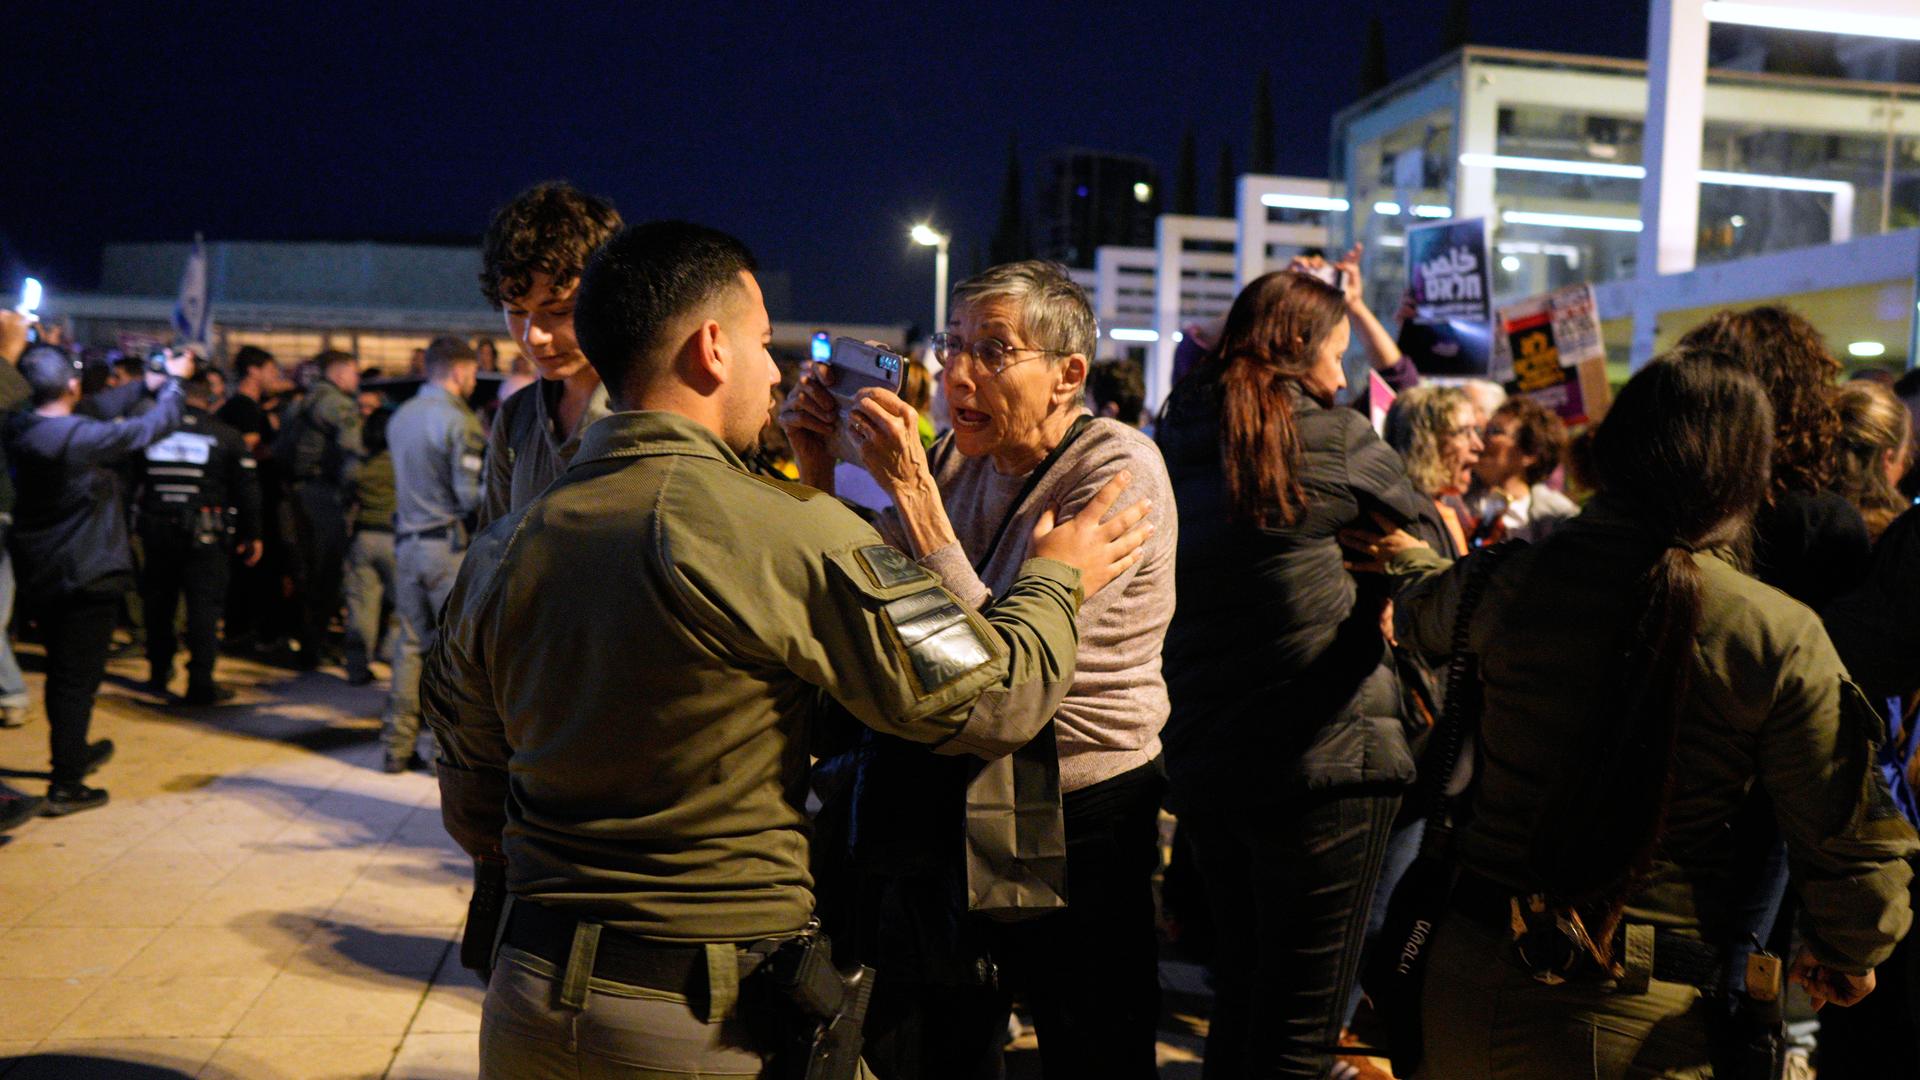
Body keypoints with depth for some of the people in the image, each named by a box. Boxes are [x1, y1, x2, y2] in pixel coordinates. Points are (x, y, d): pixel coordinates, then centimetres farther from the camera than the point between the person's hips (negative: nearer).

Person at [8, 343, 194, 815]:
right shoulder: (83, 437, -25)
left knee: (61, 672, 23)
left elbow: (97, 408, 10)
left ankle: (73, 753, 42)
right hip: (84, 576, -7)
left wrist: (148, 382, 16)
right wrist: (172, 380, 6)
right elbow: (157, 424, -12)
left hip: (37, 575, 8)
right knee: (77, 679, 2)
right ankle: (66, 786, 7)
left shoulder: (19, 430, -4)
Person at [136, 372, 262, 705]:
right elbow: (247, 490, -2)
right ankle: (201, 683, -5)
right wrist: (252, 536, 5)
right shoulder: (227, 436, -4)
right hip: (205, 534, -3)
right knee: (204, 604, -1)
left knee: (158, 600, 17)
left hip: (156, 529, 3)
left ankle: (159, 673, 28)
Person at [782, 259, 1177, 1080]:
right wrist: (819, 467, -8)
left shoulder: (1119, 470, -18)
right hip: (953, 804, 6)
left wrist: (912, 489, -30)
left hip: (1079, 825, -6)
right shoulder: (959, 459, 1)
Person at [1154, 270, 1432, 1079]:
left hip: (1199, 762, 6)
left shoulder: (1174, 442, 8)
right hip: (1323, 762, -6)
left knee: (1239, 994, 20)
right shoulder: (1333, 437, -8)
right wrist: (1366, 601, 21)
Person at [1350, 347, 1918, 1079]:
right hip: (1650, 1019, -2)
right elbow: (1851, 843, -6)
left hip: (1472, 977, 3)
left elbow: (1420, 616, 20)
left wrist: (1408, 559, 45)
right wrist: (1849, 956, 16)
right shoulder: (1784, 640, -12)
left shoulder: (1510, 581, -6)